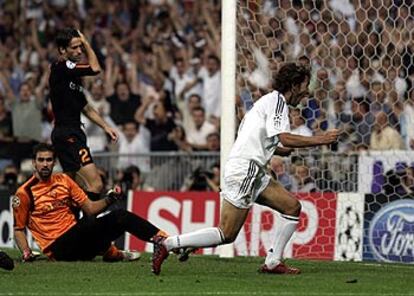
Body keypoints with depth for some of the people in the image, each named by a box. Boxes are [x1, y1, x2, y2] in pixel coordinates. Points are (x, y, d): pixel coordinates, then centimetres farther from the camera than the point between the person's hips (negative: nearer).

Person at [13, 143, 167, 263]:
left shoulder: (63, 180, 13)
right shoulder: (24, 192, -2)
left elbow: (90, 208, 12)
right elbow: (19, 229, 5)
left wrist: (110, 199, -5)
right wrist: (26, 252, -12)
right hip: (58, 249, -5)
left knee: (120, 216, -15)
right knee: (89, 222, -35)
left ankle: (163, 239, -20)